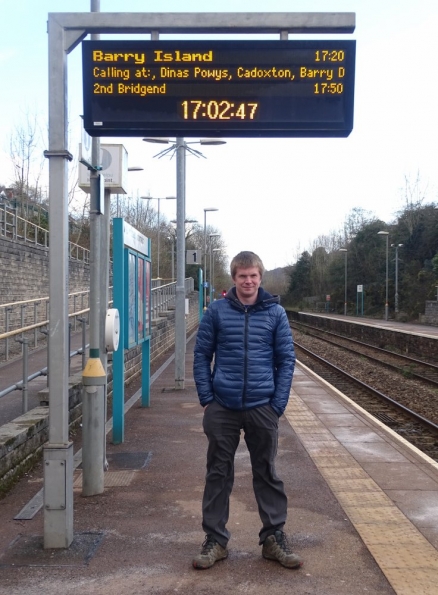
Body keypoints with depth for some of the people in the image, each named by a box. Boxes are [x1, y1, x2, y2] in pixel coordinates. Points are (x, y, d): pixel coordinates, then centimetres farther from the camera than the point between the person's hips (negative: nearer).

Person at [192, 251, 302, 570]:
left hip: (262, 408, 0)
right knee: (218, 474, 9)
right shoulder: (217, 311, 0)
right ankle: (215, 540, 22)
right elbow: (202, 355, 3)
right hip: (222, 408, 0)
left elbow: (286, 359, 3)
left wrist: (278, 404, -4)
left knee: (267, 474, 11)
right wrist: (207, 398, -4)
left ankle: (274, 537, 25)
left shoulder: (275, 313, 1)